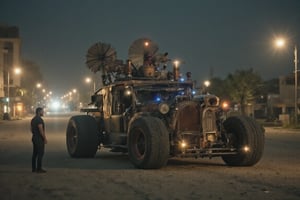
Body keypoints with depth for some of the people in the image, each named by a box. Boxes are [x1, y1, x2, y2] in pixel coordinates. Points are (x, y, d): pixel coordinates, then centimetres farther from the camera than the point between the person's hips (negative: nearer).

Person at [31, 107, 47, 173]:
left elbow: (32, 129, 20)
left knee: (35, 153, 11)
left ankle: (34, 168, 14)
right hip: (39, 138, -10)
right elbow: (41, 130, -21)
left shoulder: (33, 119, 15)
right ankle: (39, 169, -8)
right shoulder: (39, 119, -16)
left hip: (34, 137, 10)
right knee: (40, 153, -8)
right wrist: (45, 138, -18)